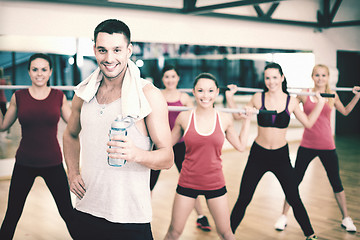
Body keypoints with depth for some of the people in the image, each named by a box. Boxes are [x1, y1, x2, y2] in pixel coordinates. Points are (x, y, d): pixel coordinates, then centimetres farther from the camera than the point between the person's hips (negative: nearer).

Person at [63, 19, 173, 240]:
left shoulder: (149, 96, -9)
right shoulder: (84, 94, 4)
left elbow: (167, 158, -10)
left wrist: (136, 154, -29)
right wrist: (73, 173, 7)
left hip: (131, 217, -4)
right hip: (87, 211, 4)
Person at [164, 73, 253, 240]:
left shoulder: (225, 119, -3)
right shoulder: (184, 117, -6)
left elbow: (240, 146, 9)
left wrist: (247, 119, 9)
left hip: (215, 183, 1)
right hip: (188, 182, -1)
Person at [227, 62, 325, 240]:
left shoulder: (291, 101, -2)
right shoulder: (258, 98, -4)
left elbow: (308, 123, 8)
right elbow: (238, 116, 7)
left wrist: (320, 103, 3)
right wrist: (229, 98, -3)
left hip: (281, 155, 1)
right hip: (258, 154, 0)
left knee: (294, 200, 6)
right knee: (243, 200, 3)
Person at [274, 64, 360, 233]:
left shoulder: (332, 96, 2)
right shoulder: (304, 94, -3)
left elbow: (345, 112, 20)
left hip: (327, 146, 1)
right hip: (307, 146, -1)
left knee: (336, 182, 9)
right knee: (295, 181, 3)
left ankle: (346, 218, 27)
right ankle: (283, 216, 17)